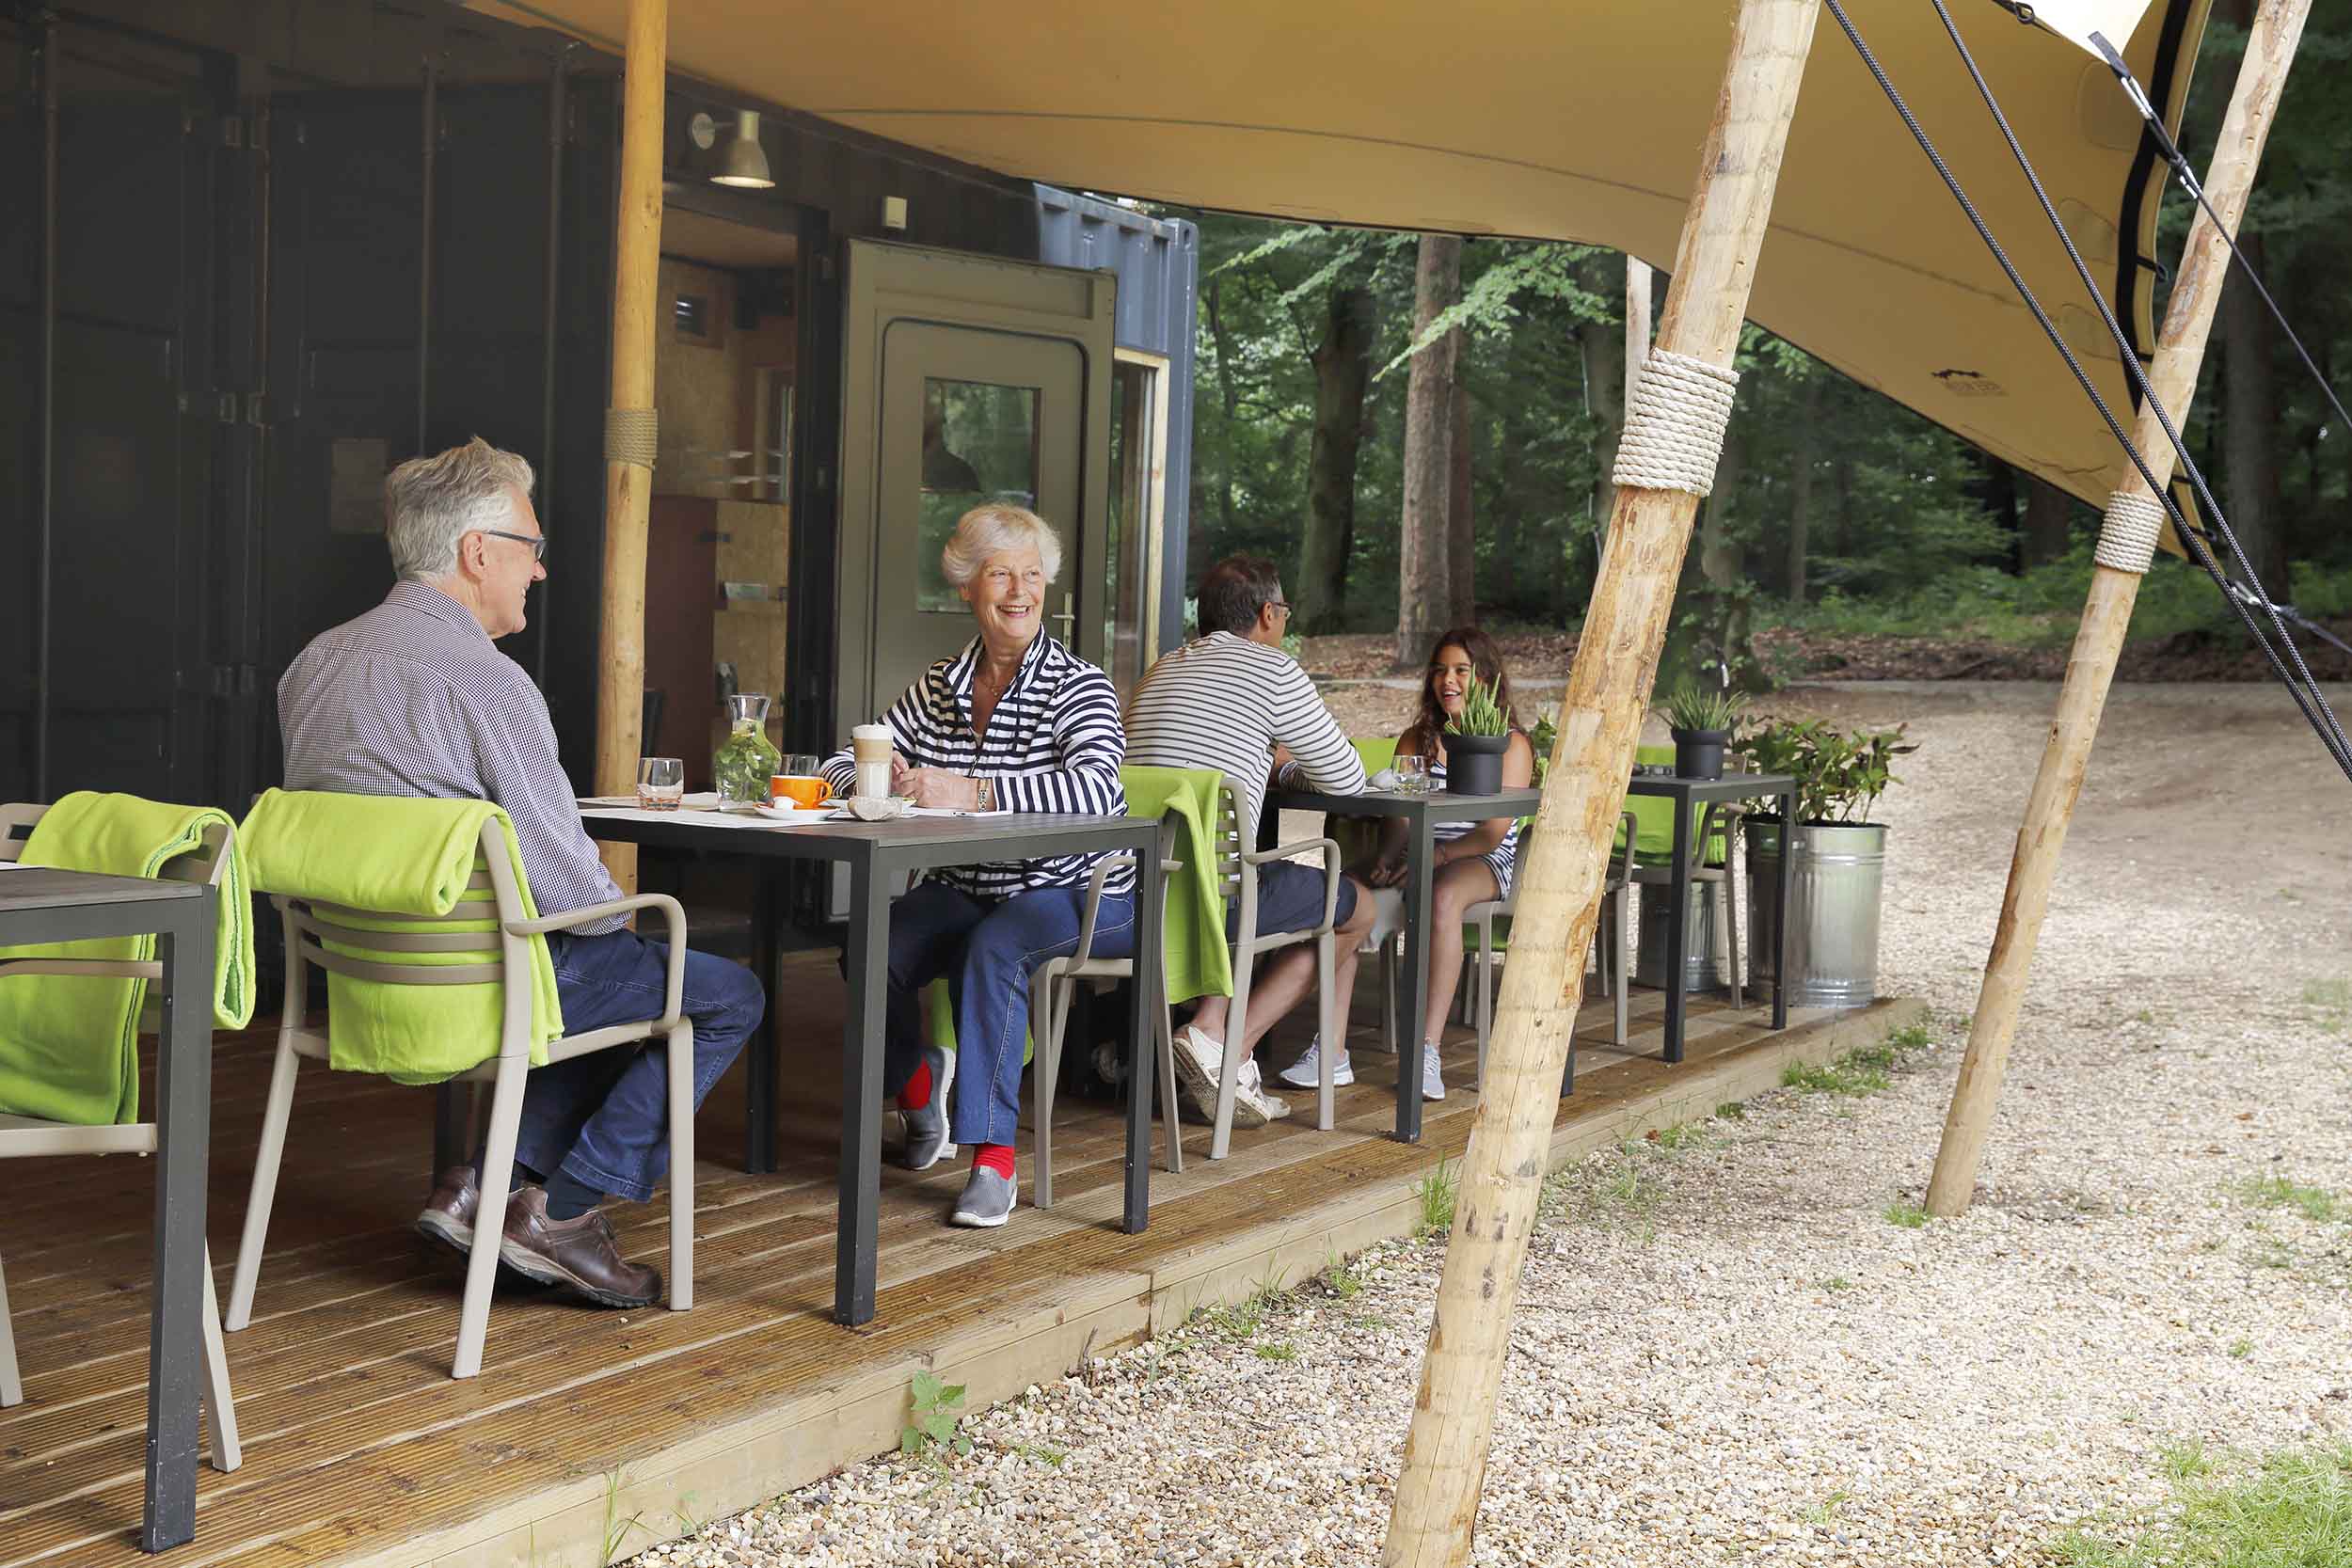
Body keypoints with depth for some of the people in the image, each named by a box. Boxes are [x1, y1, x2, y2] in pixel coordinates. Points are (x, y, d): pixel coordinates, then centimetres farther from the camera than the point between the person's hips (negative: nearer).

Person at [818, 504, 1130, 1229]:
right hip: (965, 890, 5)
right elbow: (843, 766, 7)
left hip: (1076, 893, -5)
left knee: (992, 947, -35)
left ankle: (994, 1156, -29)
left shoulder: (1078, 686, -10)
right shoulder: (939, 686, 7)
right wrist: (879, 779, -19)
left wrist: (972, 792, -39)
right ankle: (917, 1081, 10)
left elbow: (1097, 789, -30)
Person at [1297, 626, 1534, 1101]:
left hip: (1482, 862, -4)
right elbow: (1398, 815, 8)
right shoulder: (1416, 739, 19)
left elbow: (1494, 831, -8)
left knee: (1444, 896, -40)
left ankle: (1427, 1050, -43)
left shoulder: (1511, 744, 4)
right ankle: (1332, 1052, -32)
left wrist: (1436, 856, -23)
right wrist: (1388, 852, -15)